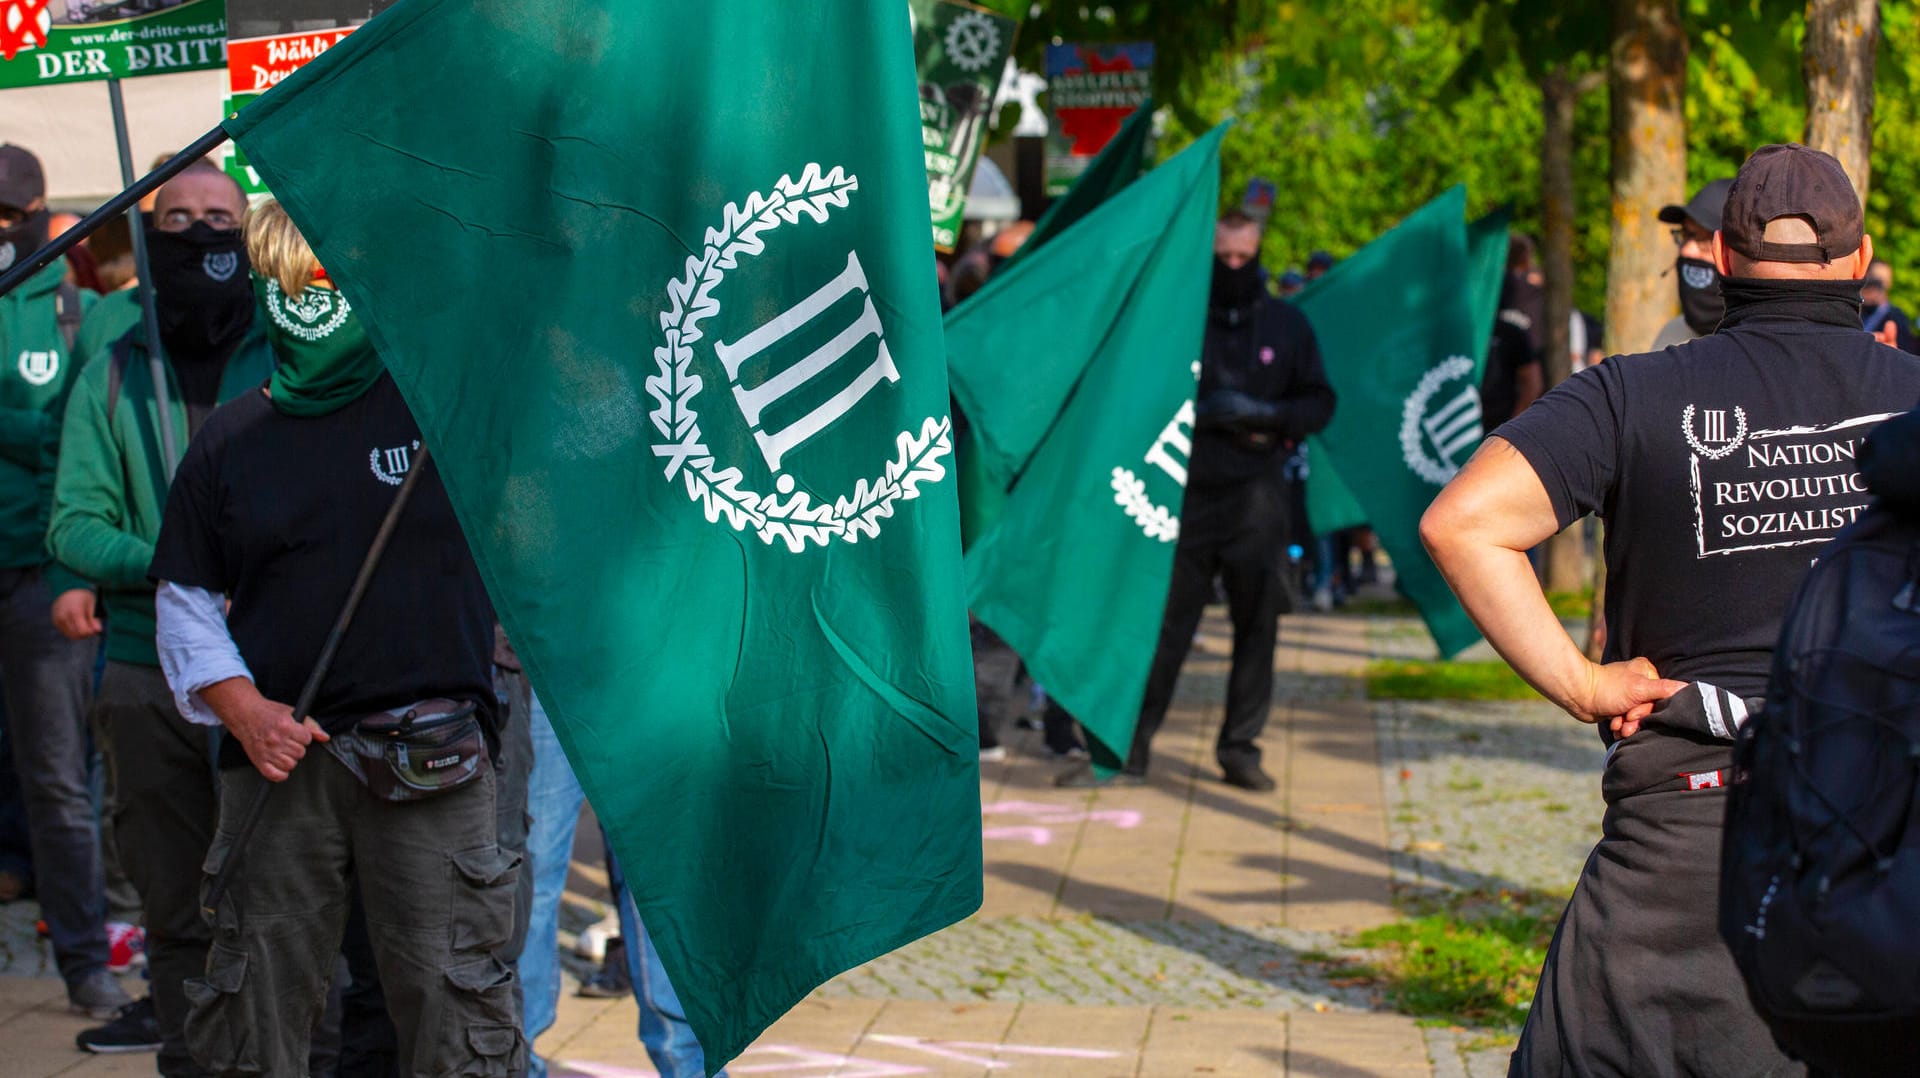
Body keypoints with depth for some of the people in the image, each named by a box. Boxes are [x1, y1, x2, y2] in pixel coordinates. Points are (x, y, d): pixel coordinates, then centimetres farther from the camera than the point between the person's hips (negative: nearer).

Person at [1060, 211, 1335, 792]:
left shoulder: (1287, 323, 10)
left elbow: (1319, 401, 11)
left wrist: (1275, 418, -9)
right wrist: (1199, 412, -14)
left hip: (1256, 497, 2)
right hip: (1185, 491, -2)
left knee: (1257, 625, 3)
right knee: (1162, 624, -2)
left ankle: (1240, 749, 14)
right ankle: (1125, 750, 4)